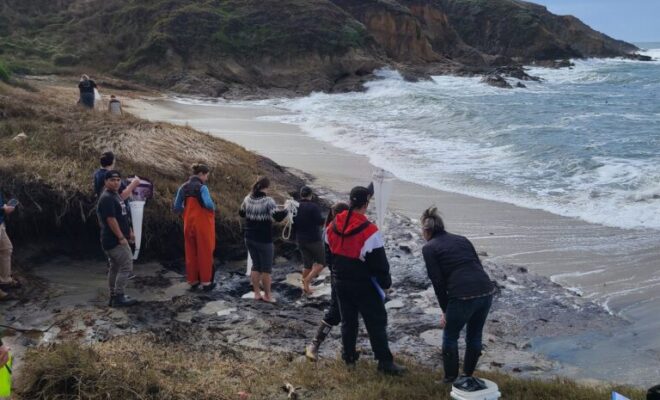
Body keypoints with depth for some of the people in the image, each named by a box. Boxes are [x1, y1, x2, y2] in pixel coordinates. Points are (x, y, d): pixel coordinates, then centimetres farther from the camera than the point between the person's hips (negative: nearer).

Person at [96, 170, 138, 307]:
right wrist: (121, 237, -21)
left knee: (115, 267, 14)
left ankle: (114, 296, 20)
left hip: (114, 240, 10)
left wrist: (129, 231, 22)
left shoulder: (115, 195, 16)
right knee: (127, 266, -10)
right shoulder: (107, 198, -17)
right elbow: (111, 220, -22)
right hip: (114, 240, -10)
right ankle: (119, 297, -6)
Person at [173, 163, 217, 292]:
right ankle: (206, 282, 9)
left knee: (190, 253, 13)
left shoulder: (183, 188, 6)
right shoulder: (202, 187, -14)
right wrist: (213, 208, -7)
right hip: (203, 224, -6)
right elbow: (208, 204, -28)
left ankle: (193, 281, 20)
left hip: (188, 224, 6)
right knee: (205, 253, 4)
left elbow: (177, 208, 5)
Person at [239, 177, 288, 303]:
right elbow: (278, 216, -26)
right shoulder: (268, 201, -18)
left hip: (250, 238, 6)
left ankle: (257, 293, 21)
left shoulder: (248, 199, 2)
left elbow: (241, 213, 17)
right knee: (266, 268, 7)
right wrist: (287, 210, -10)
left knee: (256, 266, 17)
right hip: (264, 240, -6)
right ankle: (267, 295, 15)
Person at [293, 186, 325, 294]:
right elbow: (320, 222, -19)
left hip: (300, 240, 6)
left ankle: (305, 286, 14)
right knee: (321, 262, 5)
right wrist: (324, 219, 2)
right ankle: (307, 280, -12)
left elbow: (292, 224, 7)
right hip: (314, 239, -6)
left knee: (307, 264, 15)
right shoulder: (314, 206, -15)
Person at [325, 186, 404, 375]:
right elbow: (379, 262, -17)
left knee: (348, 319, 19)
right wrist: (386, 283, -2)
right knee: (376, 321, 3)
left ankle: (349, 355, 28)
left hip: (341, 283, 6)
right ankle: (385, 362, 5)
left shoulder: (333, 226, -2)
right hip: (364, 286, -6)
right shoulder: (369, 231, -23)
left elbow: (328, 252, 12)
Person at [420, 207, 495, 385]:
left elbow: (438, 282, 0)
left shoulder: (429, 248, 6)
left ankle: (450, 380, 23)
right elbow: (478, 265, 18)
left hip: (463, 296, -5)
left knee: (450, 337, 16)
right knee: (474, 336, 23)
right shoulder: (461, 239, 21)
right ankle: (468, 377, 34)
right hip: (487, 290, 6)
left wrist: (445, 310, 9)